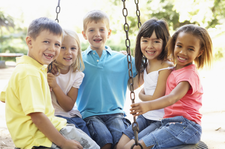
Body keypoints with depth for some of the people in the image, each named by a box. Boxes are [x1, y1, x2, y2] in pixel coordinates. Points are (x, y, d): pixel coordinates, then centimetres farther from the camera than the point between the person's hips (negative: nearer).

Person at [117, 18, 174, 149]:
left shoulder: (166, 68, -17)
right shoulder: (145, 65, 9)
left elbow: (155, 99, -14)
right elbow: (134, 85, 26)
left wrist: (141, 95, 7)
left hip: (160, 120, -7)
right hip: (145, 116, 7)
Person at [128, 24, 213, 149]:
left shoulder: (189, 73, -11)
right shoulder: (174, 70, 18)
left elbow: (174, 97, -29)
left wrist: (148, 106, -42)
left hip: (185, 127, -9)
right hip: (171, 123, 9)